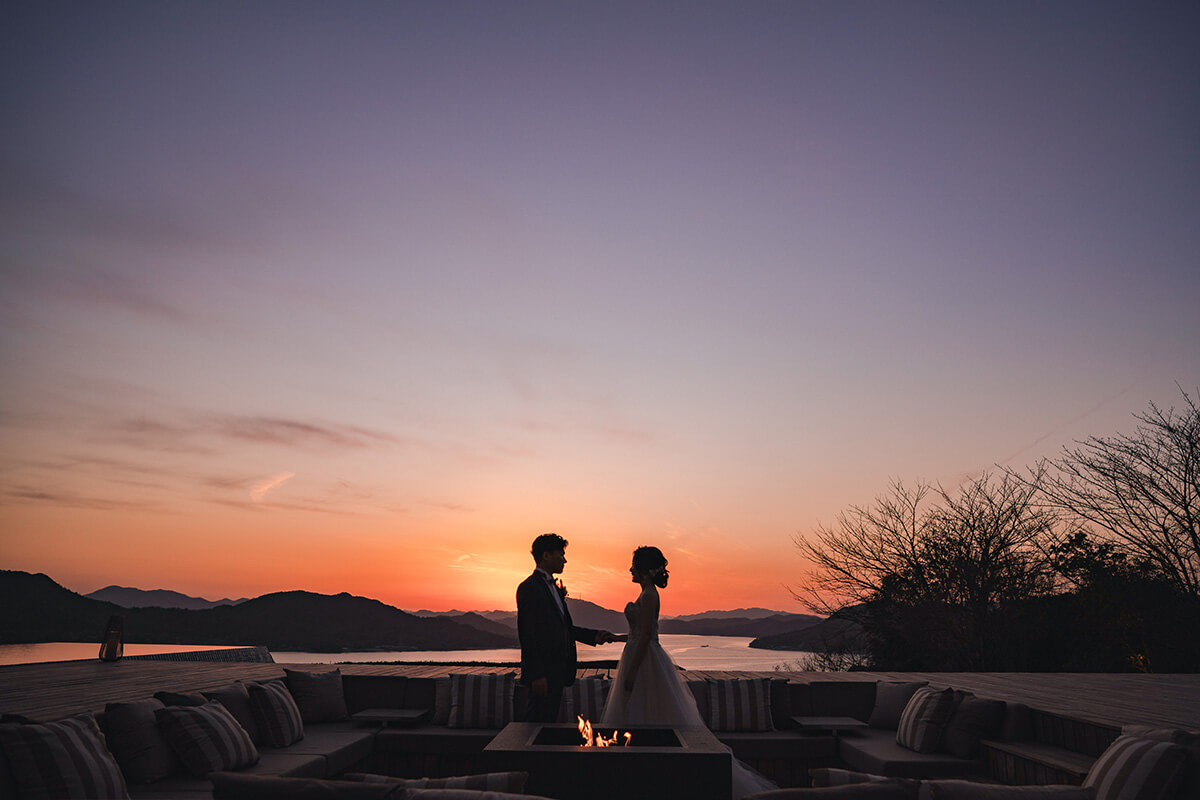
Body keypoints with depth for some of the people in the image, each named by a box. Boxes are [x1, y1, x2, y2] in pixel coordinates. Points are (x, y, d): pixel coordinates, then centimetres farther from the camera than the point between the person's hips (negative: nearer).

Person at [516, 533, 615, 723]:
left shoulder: (553, 587, 18)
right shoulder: (529, 588, -13)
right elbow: (526, 634, -17)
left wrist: (594, 636, 12)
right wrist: (537, 675, -20)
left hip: (557, 671, 9)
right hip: (543, 672, -9)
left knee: (550, 721, 13)